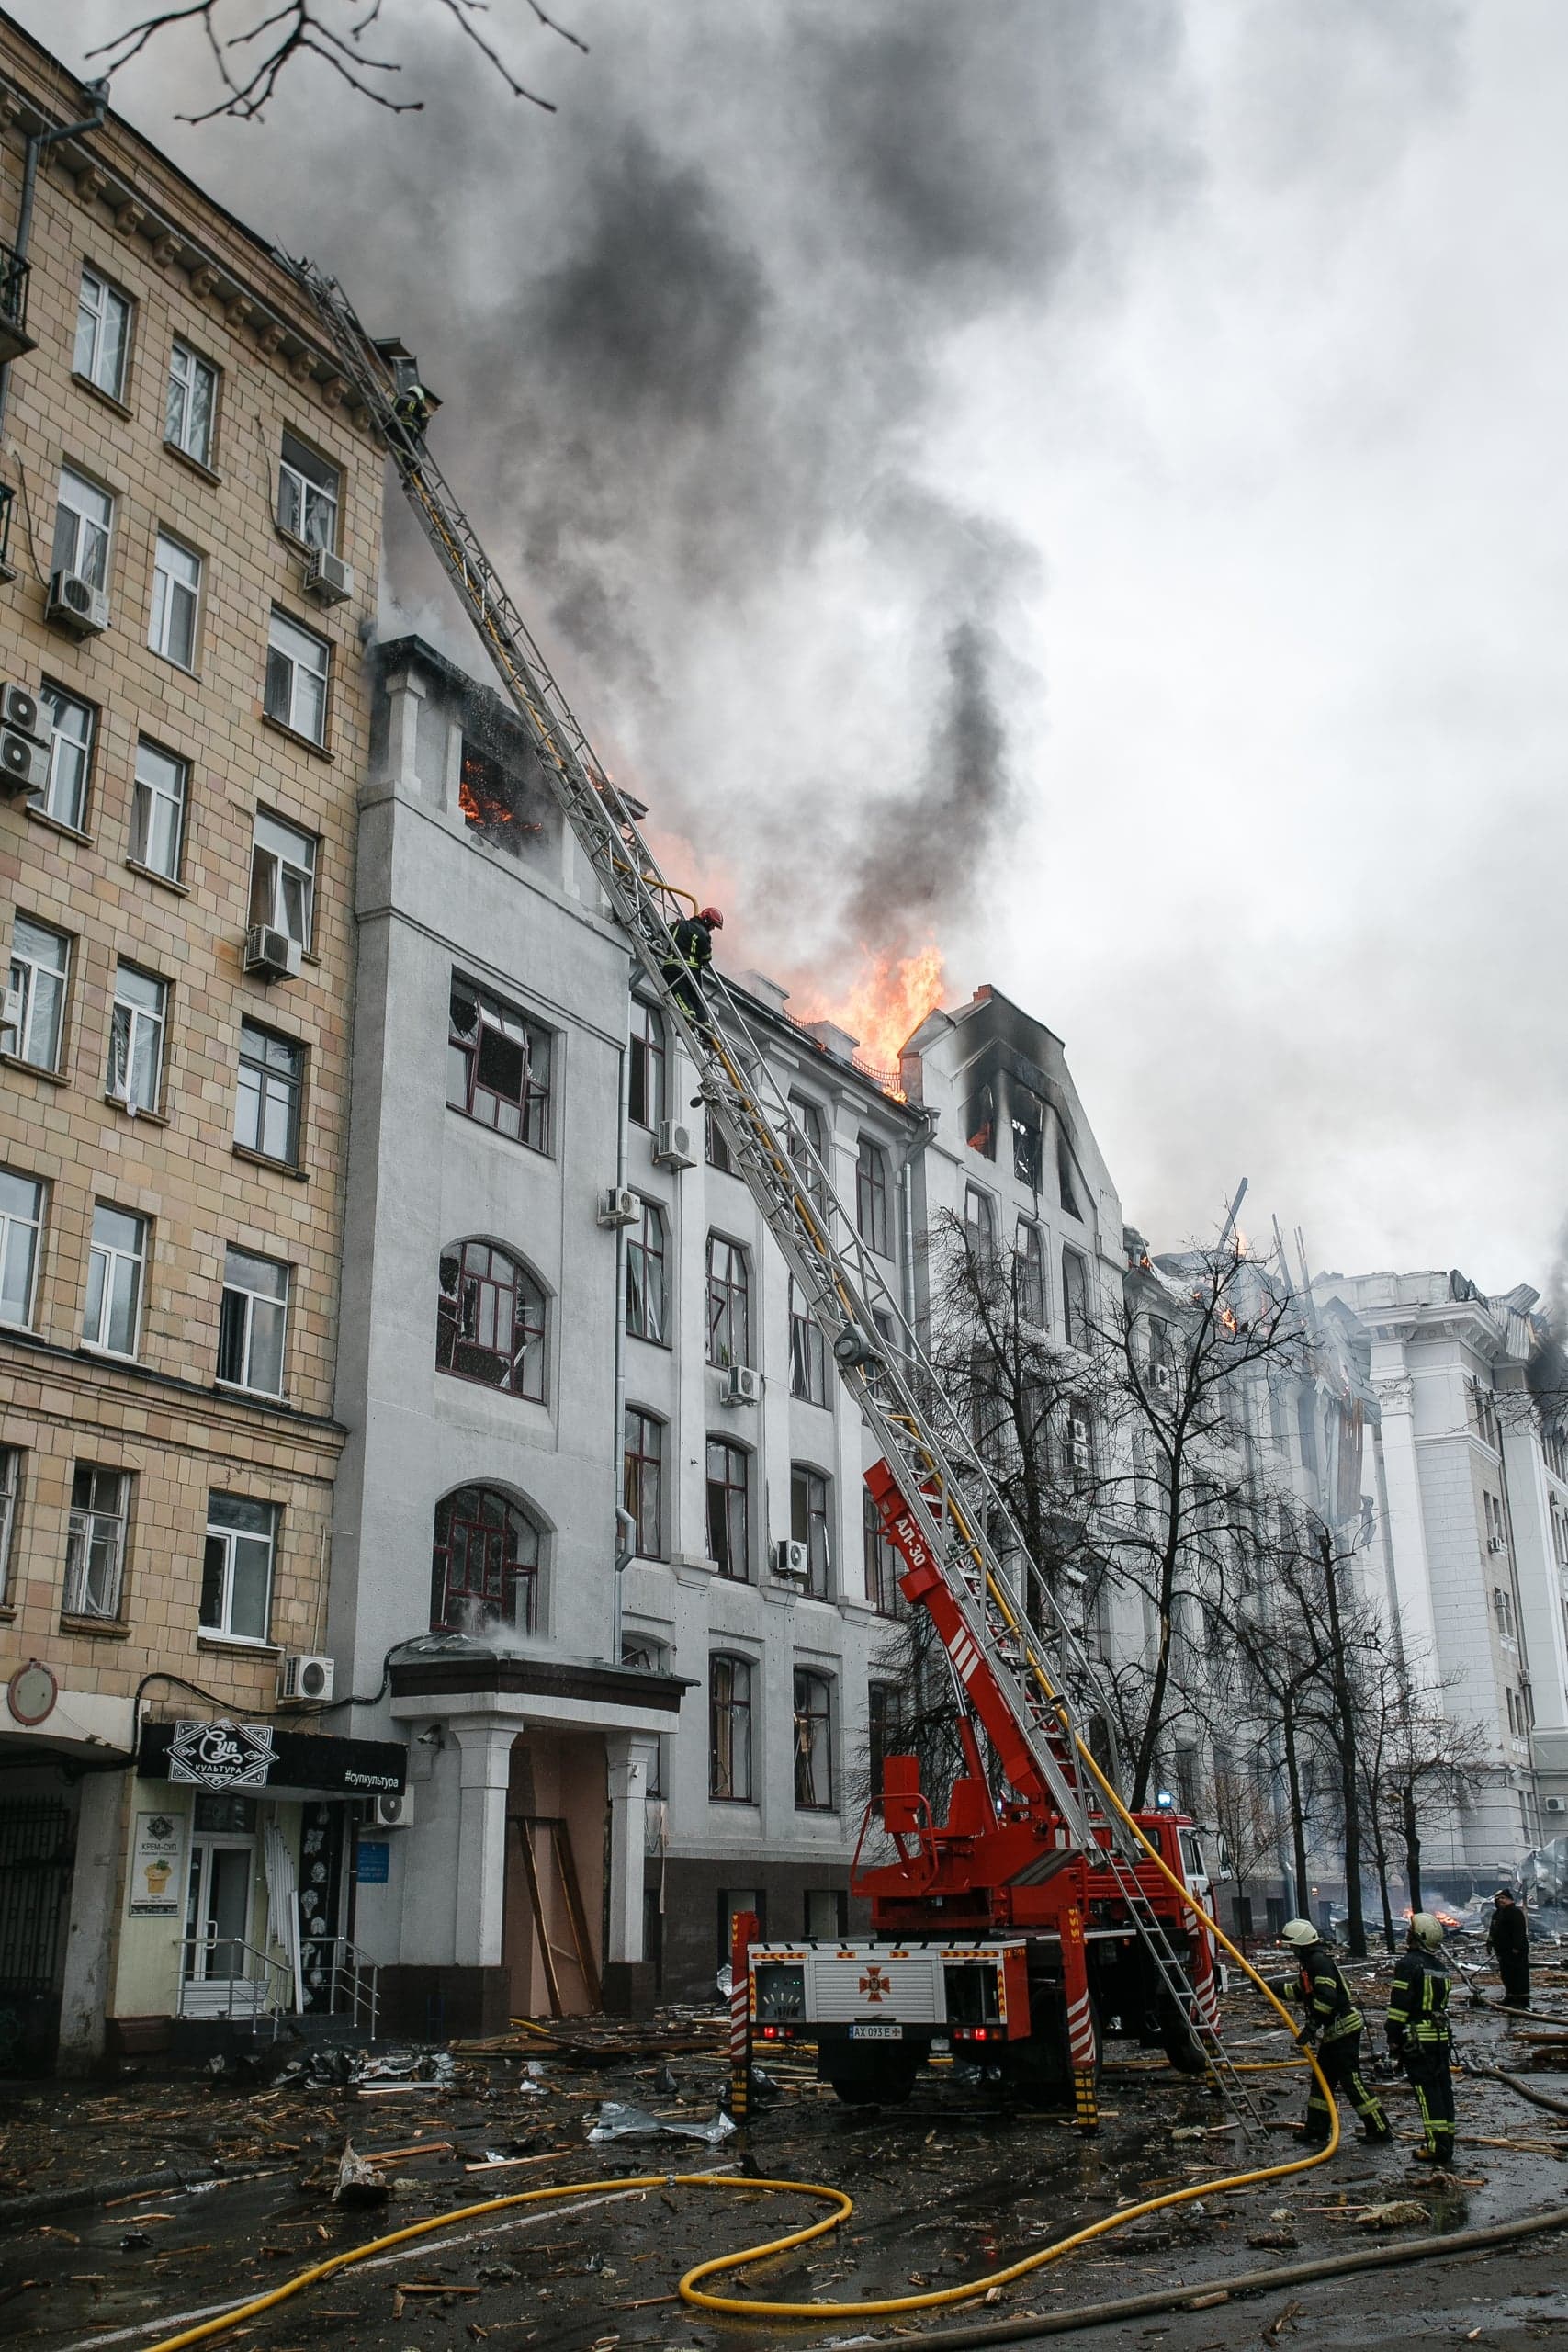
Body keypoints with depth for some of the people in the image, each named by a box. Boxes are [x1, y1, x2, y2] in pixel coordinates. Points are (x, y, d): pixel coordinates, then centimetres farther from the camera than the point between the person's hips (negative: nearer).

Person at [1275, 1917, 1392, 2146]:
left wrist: (1312, 2027, -25)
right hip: (1335, 2030, 11)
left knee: (1350, 2080, -8)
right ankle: (1316, 2129, 21)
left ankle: (1380, 2129, -2)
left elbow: (1326, 1998, -27)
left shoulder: (1319, 1961, -19)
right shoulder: (1311, 1960, 14)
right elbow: (1301, 1990, 27)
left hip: (1344, 2028, -11)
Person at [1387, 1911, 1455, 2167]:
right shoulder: (1440, 1966, 13)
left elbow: (1399, 2004, -15)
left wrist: (1393, 2038, -9)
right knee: (1442, 2088, 11)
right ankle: (1446, 2142, 16)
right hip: (1442, 2036, 8)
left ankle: (1437, 2147, -7)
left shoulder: (1409, 1964, -13)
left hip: (1417, 2038, -8)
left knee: (1426, 2092, -6)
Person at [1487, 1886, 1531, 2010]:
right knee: (1506, 1975, 15)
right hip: (1502, 1951, 10)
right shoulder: (1497, 1913, 18)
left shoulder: (1516, 1912, -12)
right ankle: (1509, 1998, 23)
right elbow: (1492, 1930, 26)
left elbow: (1519, 1931, -20)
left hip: (1516, 1951, -10)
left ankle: (1522, 2000, -8)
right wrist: (1490, 1942, 16)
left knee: (1519, 1975, -8)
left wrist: (1516, 1947, -24)